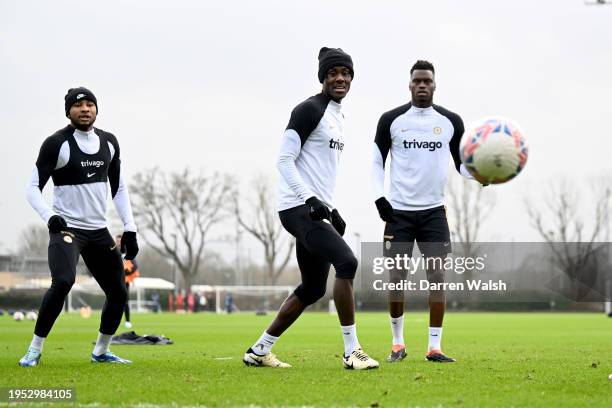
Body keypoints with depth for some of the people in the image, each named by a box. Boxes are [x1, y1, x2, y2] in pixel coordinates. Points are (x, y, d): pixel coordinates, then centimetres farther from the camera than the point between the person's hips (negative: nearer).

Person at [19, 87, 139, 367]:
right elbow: (33, 188, -10)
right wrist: (49, 216, -28)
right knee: (63, 282, -28)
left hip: (99, 231, 6)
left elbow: (119, 188, 16)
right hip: (66, 228, -6)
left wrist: (130, 228, 8)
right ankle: (35, 349, -16)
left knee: (118, 292, 4)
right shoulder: (57, 143, -9)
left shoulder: (109, 142, 9)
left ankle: (101, 352, 25)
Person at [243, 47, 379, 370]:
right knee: (346, 262, -22)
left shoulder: (338, 116, 20)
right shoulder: (309, 110, -9)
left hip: (315, 210, 10)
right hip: (298, 208, -10)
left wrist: (331, 210, 21)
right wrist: (311, 199, -23)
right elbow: (284, 161, -14)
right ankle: (351, 351, -19)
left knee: (312, 289, 11)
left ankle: (259, 351, 21)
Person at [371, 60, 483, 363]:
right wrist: (379, 197, -7)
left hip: (434, 210, 1)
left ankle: (434, 347, 0)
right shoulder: (391, 120, 0)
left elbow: (461, 164, 10)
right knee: (396, 277, -2)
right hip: (398, 211, -1)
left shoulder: (451, 122, 4)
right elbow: (377, 162, 6)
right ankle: (398, 344, 13)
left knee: (437, 276, -6)